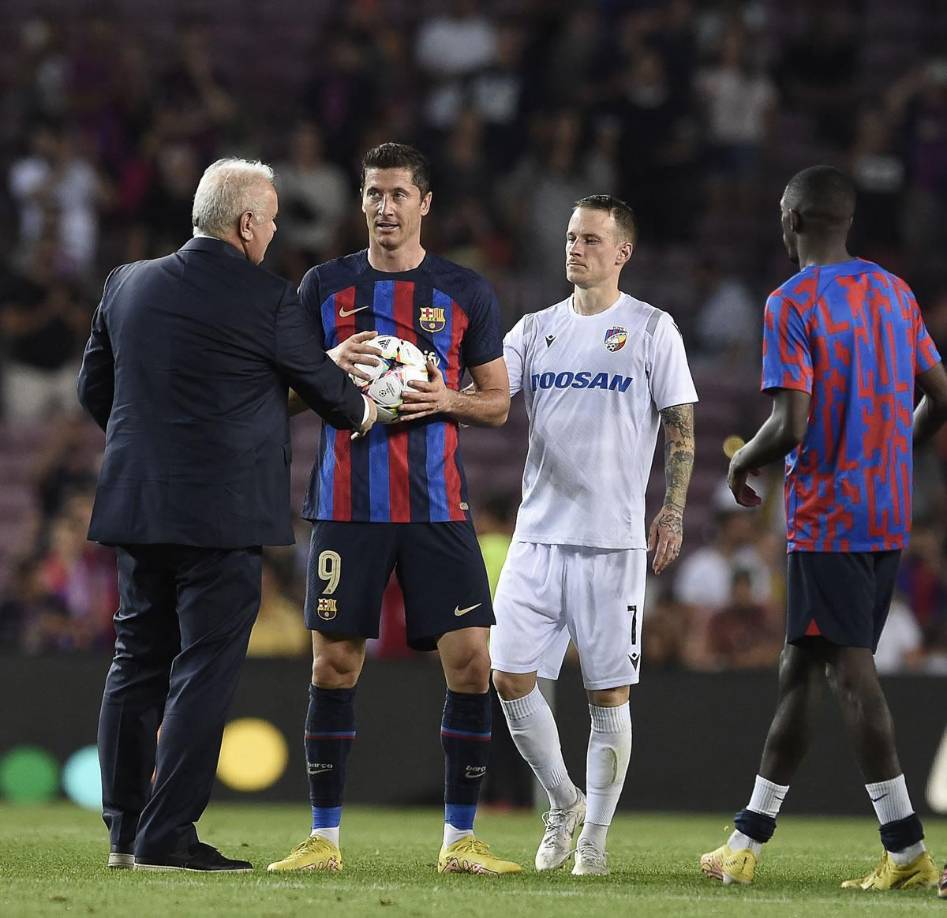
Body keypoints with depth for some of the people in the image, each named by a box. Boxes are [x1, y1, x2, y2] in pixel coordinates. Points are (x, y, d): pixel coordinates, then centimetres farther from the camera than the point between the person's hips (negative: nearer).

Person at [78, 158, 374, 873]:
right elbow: (321, 383, 4)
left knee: (137, 665, 13)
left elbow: (94, 389, 13)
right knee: (204, 671, -2)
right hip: (223, 516, -6)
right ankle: (166, 836, -5)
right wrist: (361, 411, 26)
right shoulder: (267, 300, -10)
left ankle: (124, 831, 16)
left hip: (136, 508, 6)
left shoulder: (127, 284, 6)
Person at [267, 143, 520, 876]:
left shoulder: (466, 292, 6)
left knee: (471, 660, -7)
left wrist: (447, 400, -10)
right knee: (334, 663, -2)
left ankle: (460, 838, 3)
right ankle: (324, 838, 8)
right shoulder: (325, 286, 6)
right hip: (348, 505, 0)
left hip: (438, 506, 0)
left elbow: (498, 402, 10)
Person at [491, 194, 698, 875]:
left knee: (609, 693, -1)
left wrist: (674, 511, -7)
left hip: (614, 539, -4)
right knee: (510, 677, -2)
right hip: (538, 534, 4)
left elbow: (681, 426, 2)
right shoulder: (536, 330, 13)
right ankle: (563, 803, 18)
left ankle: (596, 836, 9)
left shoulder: (652, 329, 2)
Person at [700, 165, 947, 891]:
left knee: (851, 671, -7)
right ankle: (748, 842, 14)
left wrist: (743, 464, 1)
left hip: (826, 518, -7)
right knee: (800, 667, 12)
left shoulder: (792, 304, -12)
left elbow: (791, 425, -18)